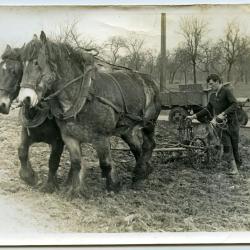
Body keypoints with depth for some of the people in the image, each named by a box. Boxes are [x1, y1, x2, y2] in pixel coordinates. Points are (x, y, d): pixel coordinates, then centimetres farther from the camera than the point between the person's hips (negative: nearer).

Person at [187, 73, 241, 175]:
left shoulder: (226, 91, -8)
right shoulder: (212, 95, 14)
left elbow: (235, 104, -18)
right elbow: (208, 109, 21)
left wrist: (223, 113, -26)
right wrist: (194, 116, 16)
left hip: (232, 122, -5)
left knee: (234, 145, 3)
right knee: (226, 146, -5)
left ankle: (238, 164, 19)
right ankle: (233, 168, -4)